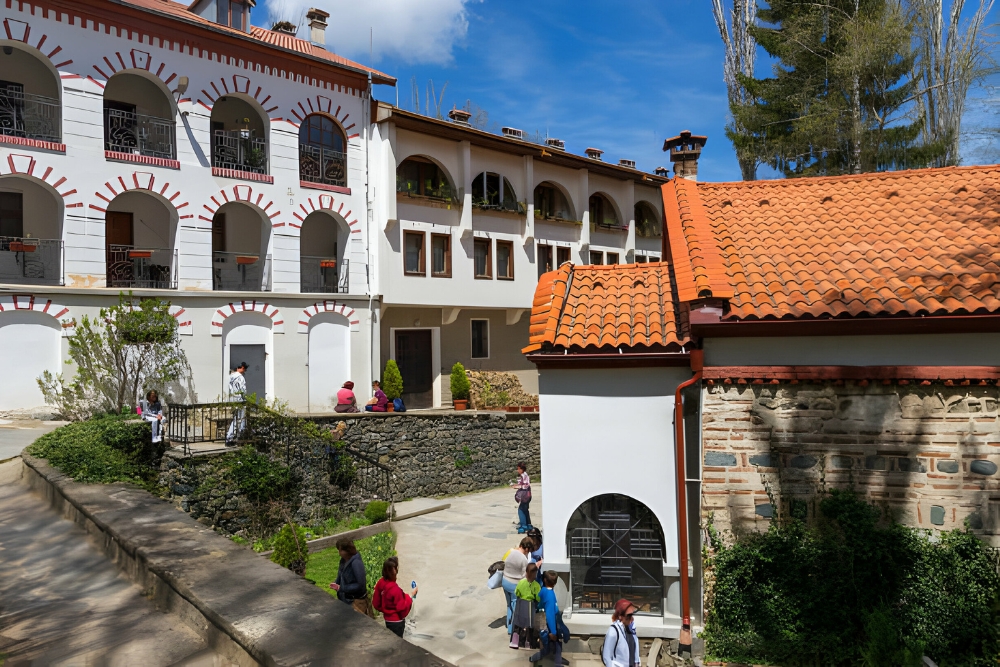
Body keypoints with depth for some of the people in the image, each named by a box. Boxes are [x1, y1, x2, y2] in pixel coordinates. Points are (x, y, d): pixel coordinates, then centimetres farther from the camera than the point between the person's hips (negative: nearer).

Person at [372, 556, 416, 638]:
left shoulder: (381, 583, -7)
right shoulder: (395, 589, -30)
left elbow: (376, 603, 4)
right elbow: (403, 608, -22)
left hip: (388, 619, 8)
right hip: (397, 621, -8)